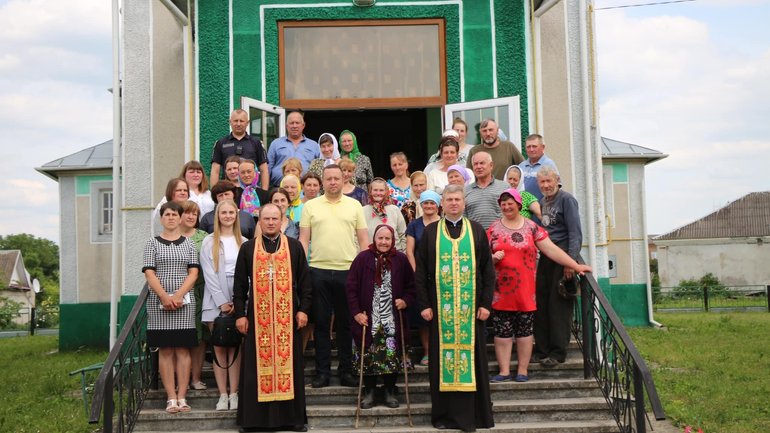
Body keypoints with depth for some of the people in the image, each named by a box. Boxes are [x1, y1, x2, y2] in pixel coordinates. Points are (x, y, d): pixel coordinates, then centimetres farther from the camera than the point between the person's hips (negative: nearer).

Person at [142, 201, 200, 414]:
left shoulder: (188, 243, 10)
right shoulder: (152, 243, 7)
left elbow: (193, 273, 3)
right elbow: (149, 273, -1)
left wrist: (179, 295, -11)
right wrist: (165, 297, -13)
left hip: (184, 302, 1)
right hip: (158, 301, -1)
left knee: (183, 349, -1)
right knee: (165, 350, 0)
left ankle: (182, 397, 1)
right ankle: (171, 398, 2)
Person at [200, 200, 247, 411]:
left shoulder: (244, 243, 11)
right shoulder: (209, 242, 7)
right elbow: (209, 274, 0)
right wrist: (222, 302, -8)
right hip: (216, 302, -1)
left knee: (235, 347, 0)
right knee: (219, 348, -1)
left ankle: (234, 394, 2)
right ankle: (223, 395, 1)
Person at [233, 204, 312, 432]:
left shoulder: (294, 247, 6)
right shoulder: (247, 248, 7)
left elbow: (304, 281, 6)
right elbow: (239, 285, 6)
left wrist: (303, 309, -2)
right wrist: (240, 314, 0)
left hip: (287, 315, 0)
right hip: (258, 316, 0)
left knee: (288, 362, 4)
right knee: (257, 365, 2)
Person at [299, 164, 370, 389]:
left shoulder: (354, 205, 8)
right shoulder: (311, 206, 7)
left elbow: (363, 240, 7)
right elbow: (303, 239, 6)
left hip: (348, 271, 0)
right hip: (318, 270, 0)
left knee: (346, 323, 7)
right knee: (321, 323, 5)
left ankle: (346, 371, 16)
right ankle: (322, 372, 14)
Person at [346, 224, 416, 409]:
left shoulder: (401, 260, 2)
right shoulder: (363, 258, -4)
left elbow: (411, 284, 12)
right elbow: (351, 287, -2)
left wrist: (406, 300, -5)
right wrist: (356, 312, -7)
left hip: (392, 319, 1)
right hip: (368, 319, -1)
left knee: (392, 354, 4)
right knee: (368, 356, 3)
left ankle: (390, 392, 19)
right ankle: (369, 392, 18)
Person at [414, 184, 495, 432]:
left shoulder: (477, 231, 6)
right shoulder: (430, 232, 5)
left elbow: (488, 270, 5)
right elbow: (420, 272, 4)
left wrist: (486, 303, -3)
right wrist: (424, 305, -4)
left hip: (471, 307, 0)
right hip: (440, 307, 0)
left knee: (470, 356, 1)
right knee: (442, 358, 3)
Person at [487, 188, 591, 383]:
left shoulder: (531, 227, 3)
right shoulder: (493, 229, 6)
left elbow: (551, 249, -1)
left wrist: (576, 266, -7)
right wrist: (494, 258, -13)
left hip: (525, 290, 0)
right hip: (501, 291, 1)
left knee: (525, 330, 4)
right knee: (502, 331, 2)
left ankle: (523, 370, 13)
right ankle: (504, 371, 10)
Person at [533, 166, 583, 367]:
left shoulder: (566, 199, -5)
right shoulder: (542, 202, 18)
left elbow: (575, 233, -11)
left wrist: (571, 261, -18)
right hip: (545, 258, 7)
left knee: (559, 306, -5)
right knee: (541, 305, 5)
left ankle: (558, 352, 2)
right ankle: (541, 350, 12)